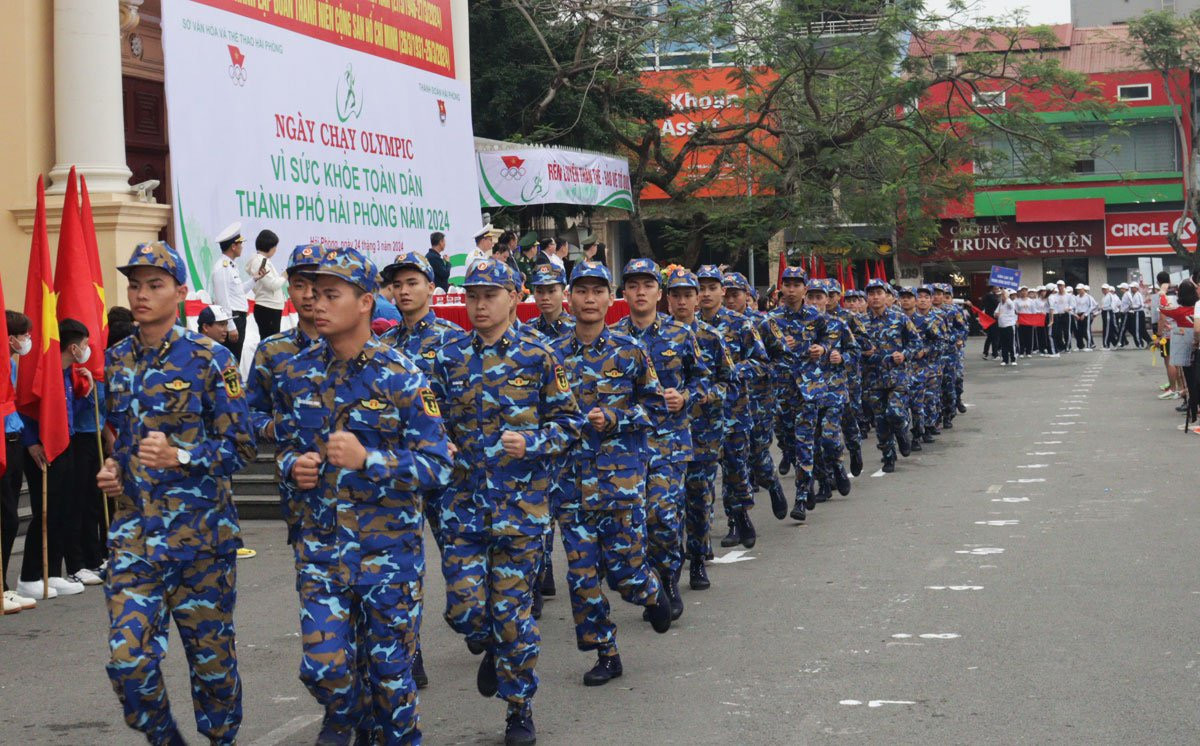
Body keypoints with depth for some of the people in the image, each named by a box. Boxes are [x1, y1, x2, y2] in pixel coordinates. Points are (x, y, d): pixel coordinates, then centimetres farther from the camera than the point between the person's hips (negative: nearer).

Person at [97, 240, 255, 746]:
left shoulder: (210, 359, -6)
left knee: (210, 654, 7)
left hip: (200, 530, -4)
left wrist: (179, 457, -21)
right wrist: (111, 470, 5)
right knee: (127, 659, -5)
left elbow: (241, 445, -7)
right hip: (134, 530, 4)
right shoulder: (116, 361, 9)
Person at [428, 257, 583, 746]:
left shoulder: (537, 358, -2)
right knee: (463, 608, -4)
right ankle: (492, 650, 32)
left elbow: (570, 423, 1)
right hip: (464, 503, 3)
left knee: (512, 611, 1)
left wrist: (531, 443, -16)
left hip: (521, 503, -2)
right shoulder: (449, 359, 5)